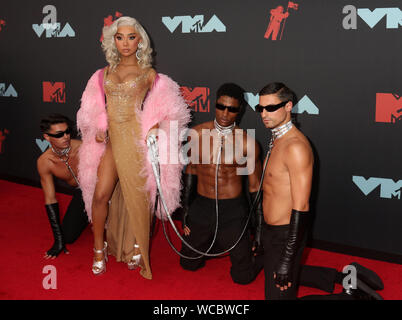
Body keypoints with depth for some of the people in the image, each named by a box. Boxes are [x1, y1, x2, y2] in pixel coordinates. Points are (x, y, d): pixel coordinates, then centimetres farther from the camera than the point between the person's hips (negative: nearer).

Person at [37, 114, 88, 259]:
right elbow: (50, 200, -13)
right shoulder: (44, 162, -18)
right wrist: (59, 240, -14)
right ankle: (88, 216, 26)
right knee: (68, 236, -4)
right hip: (80, 193, 3)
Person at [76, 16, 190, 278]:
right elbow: (98, 109, 19)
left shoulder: (148, 74, 4)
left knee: (136, 195, 3)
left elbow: (159, 111, 3)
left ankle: (137, 247, 24)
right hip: (112, 139, 3)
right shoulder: (105, 73, 13)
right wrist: (100, 129, 2)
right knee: (100, 195, -4)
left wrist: (152, 131, -14)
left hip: (137, 138, -3)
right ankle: (100, 250, 13)